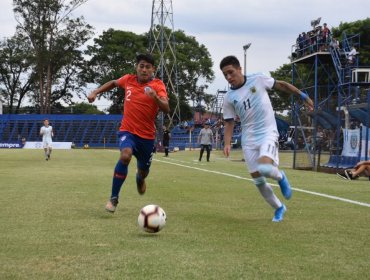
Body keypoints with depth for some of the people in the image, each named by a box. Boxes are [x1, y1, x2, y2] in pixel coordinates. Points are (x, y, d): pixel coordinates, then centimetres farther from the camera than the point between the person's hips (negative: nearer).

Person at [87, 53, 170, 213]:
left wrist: (155, 97, -42)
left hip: (147, 135, 1)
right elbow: (113, 83, 21)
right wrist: (96, 92, 12)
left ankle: (140, 179, 57)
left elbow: (166, 109, -24)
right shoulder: (128, 80, -2)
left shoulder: (158, 85, -10)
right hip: (128, 130, 0)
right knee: (125, 156, -32)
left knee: (143, 171, 14)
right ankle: (114, 198, -20)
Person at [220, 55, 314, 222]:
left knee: (265, 168, -30)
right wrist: (227, 143, -9)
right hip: (248, 140, 4)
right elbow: (229, 122, 7)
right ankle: (279, 208, 25)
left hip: (267, 133, -4)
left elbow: (281, 85, 7)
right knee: (258, 180, 3)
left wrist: (302, 96, 9)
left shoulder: (258, 80, -6)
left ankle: (280, 177, 6)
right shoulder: (229, 98, 1)